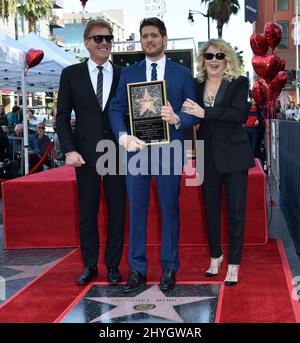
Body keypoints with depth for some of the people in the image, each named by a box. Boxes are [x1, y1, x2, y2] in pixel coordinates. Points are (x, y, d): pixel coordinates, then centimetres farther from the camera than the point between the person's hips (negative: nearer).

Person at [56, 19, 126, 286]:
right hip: (86, 153, 0)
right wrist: (69, 150, -7)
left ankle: (113, 265, 19)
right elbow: (62, 116, 3)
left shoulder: (123, 75, 6)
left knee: (117, 211, 6)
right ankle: (89, 265, 20)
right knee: (87, 212, 7)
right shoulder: (71, 74, 4)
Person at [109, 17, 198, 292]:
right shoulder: (129, 73, 11)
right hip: (136, 148, 1)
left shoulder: (182, 73, 7)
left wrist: (177, 118, -17)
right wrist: (123, 136, -13)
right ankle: (137, 270, 14)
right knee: (136, 210, 5)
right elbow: (116, 109, 5)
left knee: (170, 209, 5)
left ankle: (169, 268, 17)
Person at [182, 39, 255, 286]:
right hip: (208, 156, 3)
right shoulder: (197, 86, 6)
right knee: (211, 209, 14)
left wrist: (205, 113, -23)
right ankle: (215, 256, 31)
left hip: (233, 155, -3)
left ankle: (234, 265, 11)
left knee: (236, 211, 1)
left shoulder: (239, 83, -3)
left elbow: (239, 114, -18)